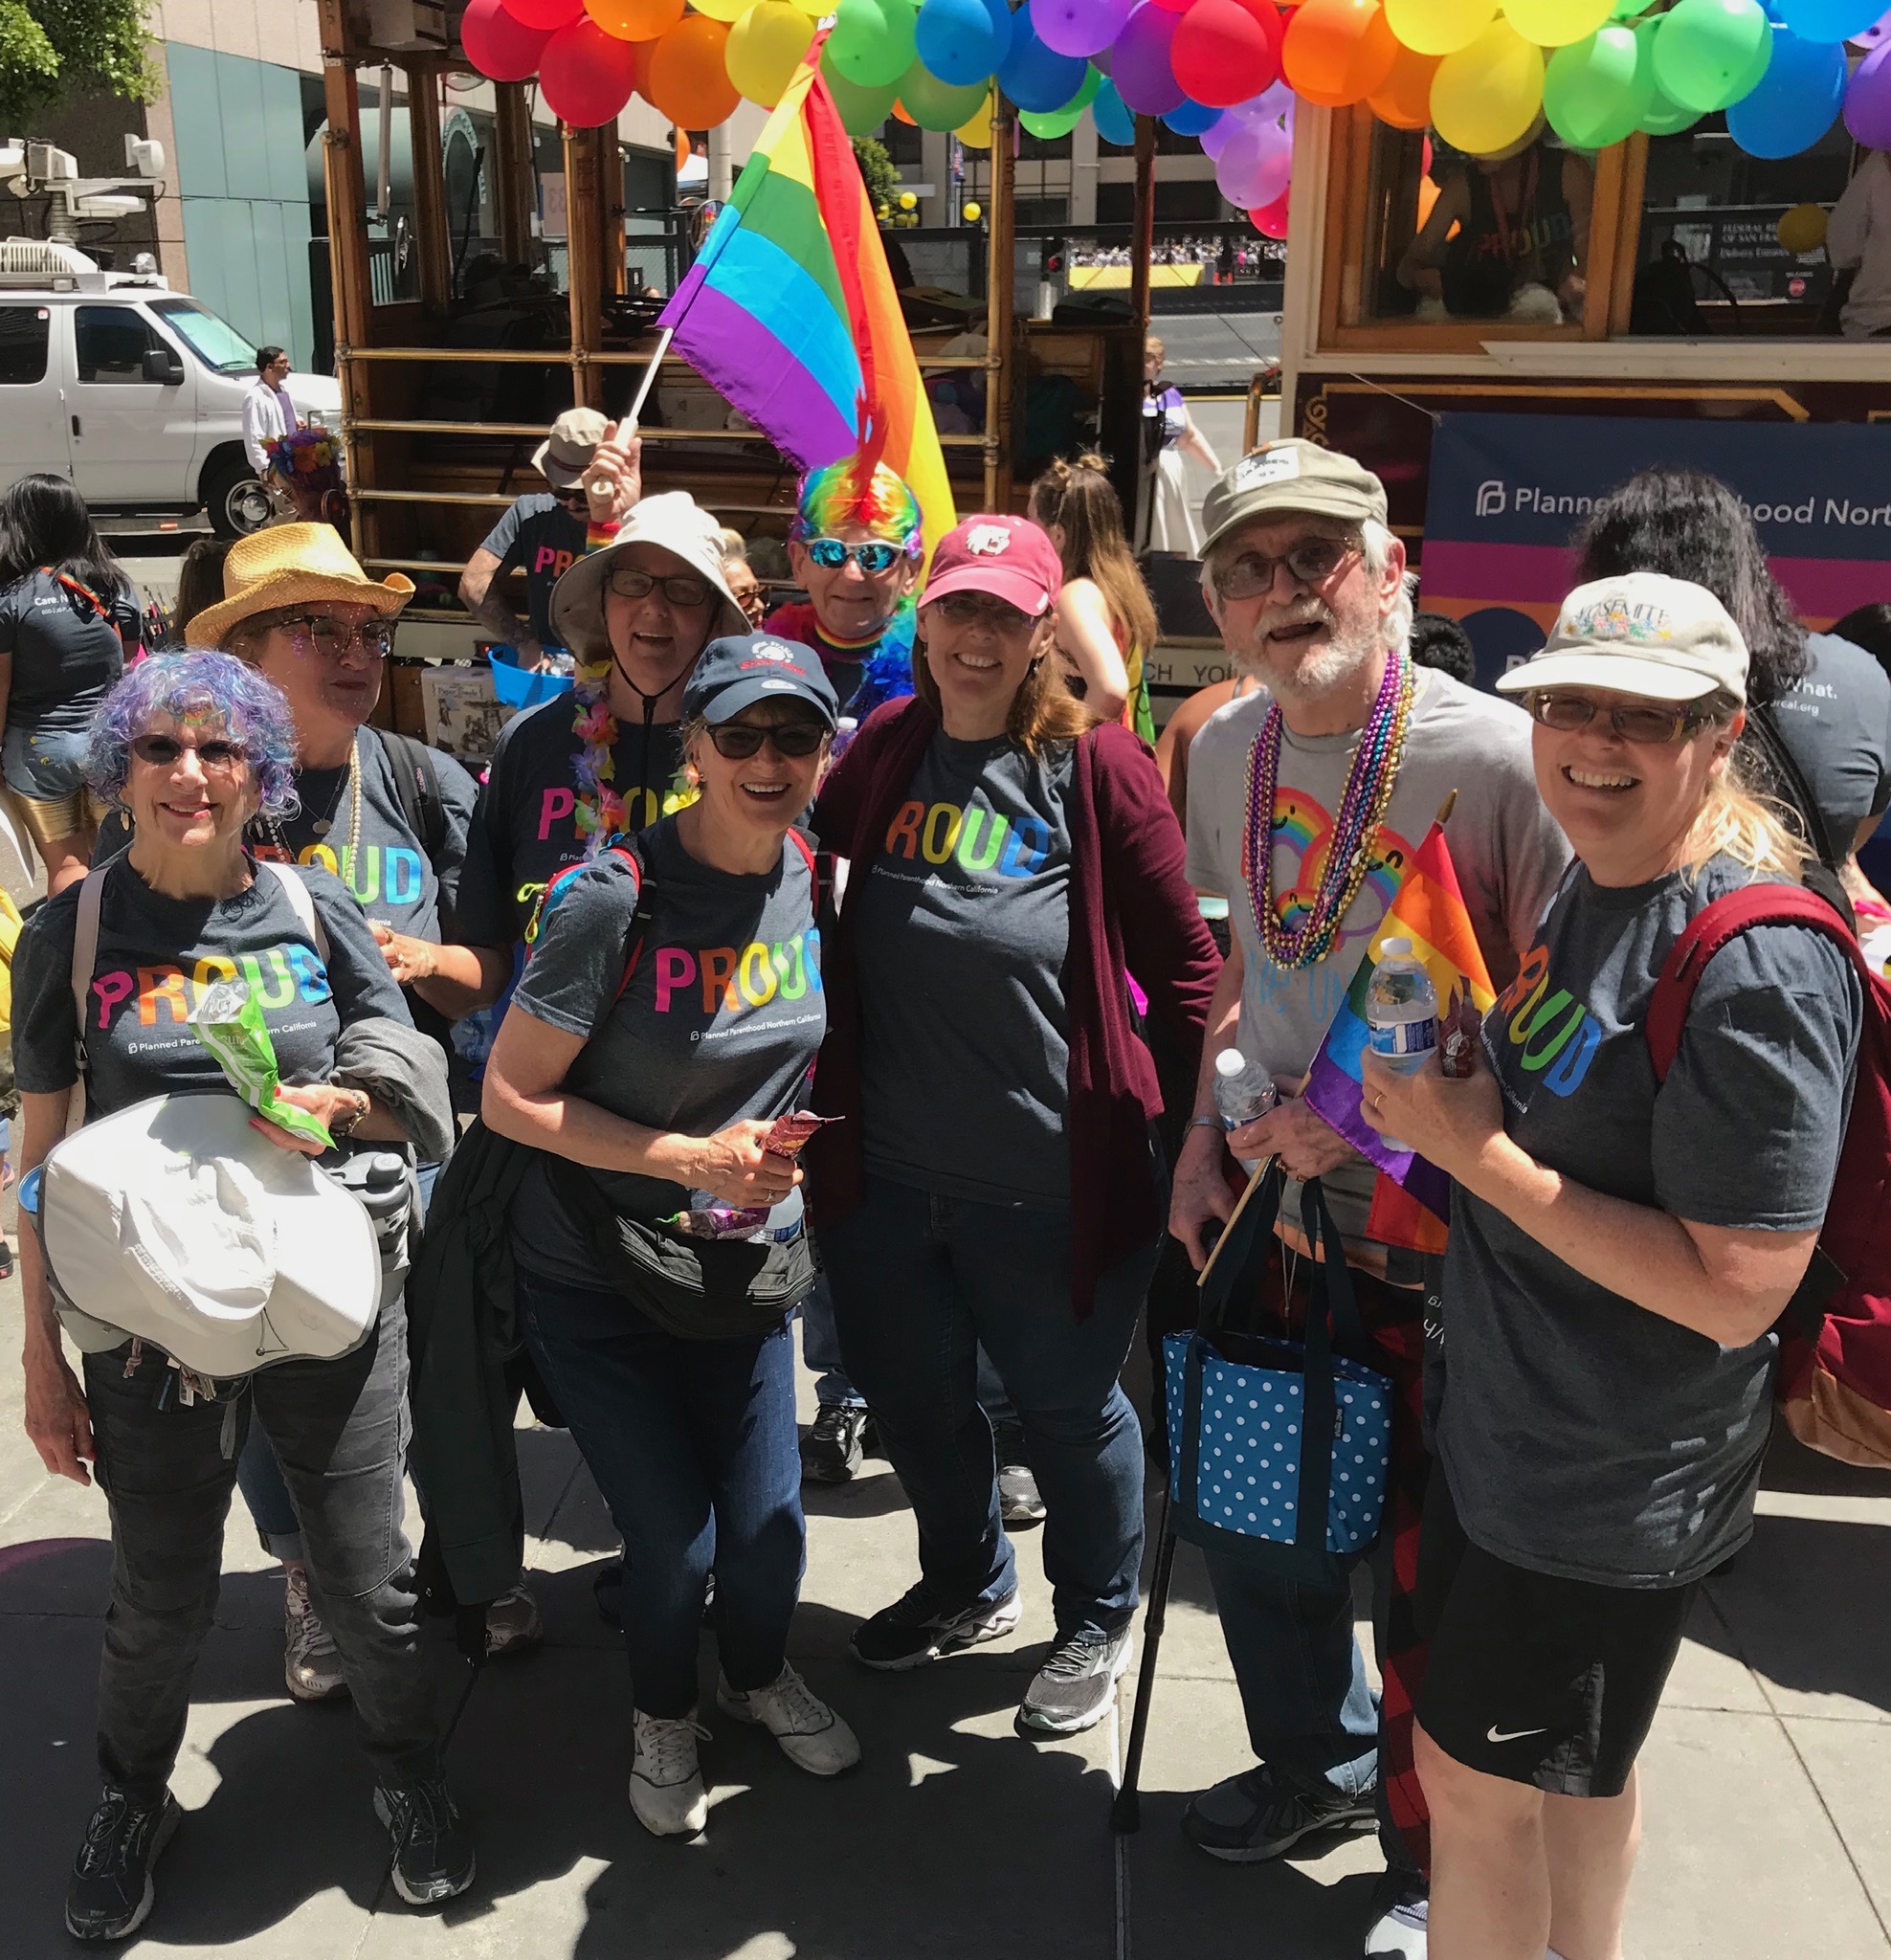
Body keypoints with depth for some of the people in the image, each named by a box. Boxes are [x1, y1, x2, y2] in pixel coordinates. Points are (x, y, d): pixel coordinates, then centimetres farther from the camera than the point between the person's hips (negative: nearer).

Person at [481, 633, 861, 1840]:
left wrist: (775, 1163, -2)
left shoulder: (812, 880, -5)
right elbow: (511, 1096, -17)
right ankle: (665, 1717, 34)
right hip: (596, 1277, -4)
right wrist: (693, 1160, -21)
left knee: (767, 1528, 6)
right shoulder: (617, 897, -22)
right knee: (673, 1545, 0)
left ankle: (761, 1675, 42)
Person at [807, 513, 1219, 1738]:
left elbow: (1179, 955, -8)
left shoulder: (1097, 765, -11)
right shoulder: (883, 751, 2)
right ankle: (969, 1587, 51)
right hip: (884, 1168, 5)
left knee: (1068, 1405, 15)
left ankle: (1100, 1622, 43)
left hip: (1046, 1178, -5)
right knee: (912, 1396, 23)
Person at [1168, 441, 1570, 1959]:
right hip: (1266, 1206, 6)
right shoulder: (1227, 750, 1)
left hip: (1432, 1237, -6)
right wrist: (1202, 1140, 6)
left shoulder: (1499, 755, -20)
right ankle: (1320, 1761, 48)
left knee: (1420, 1565, 8)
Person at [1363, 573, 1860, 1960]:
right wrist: (1430, 1106, 1)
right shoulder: (1590, 886, 3)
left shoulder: (1757, 967, -25)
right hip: (1509, 1425, 8)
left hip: (1617, 1484, -8)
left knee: (1474, 1772, 8)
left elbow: (1736, 1292, -27)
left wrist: (1477, 1151, -24)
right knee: (1576, 1768, 25)